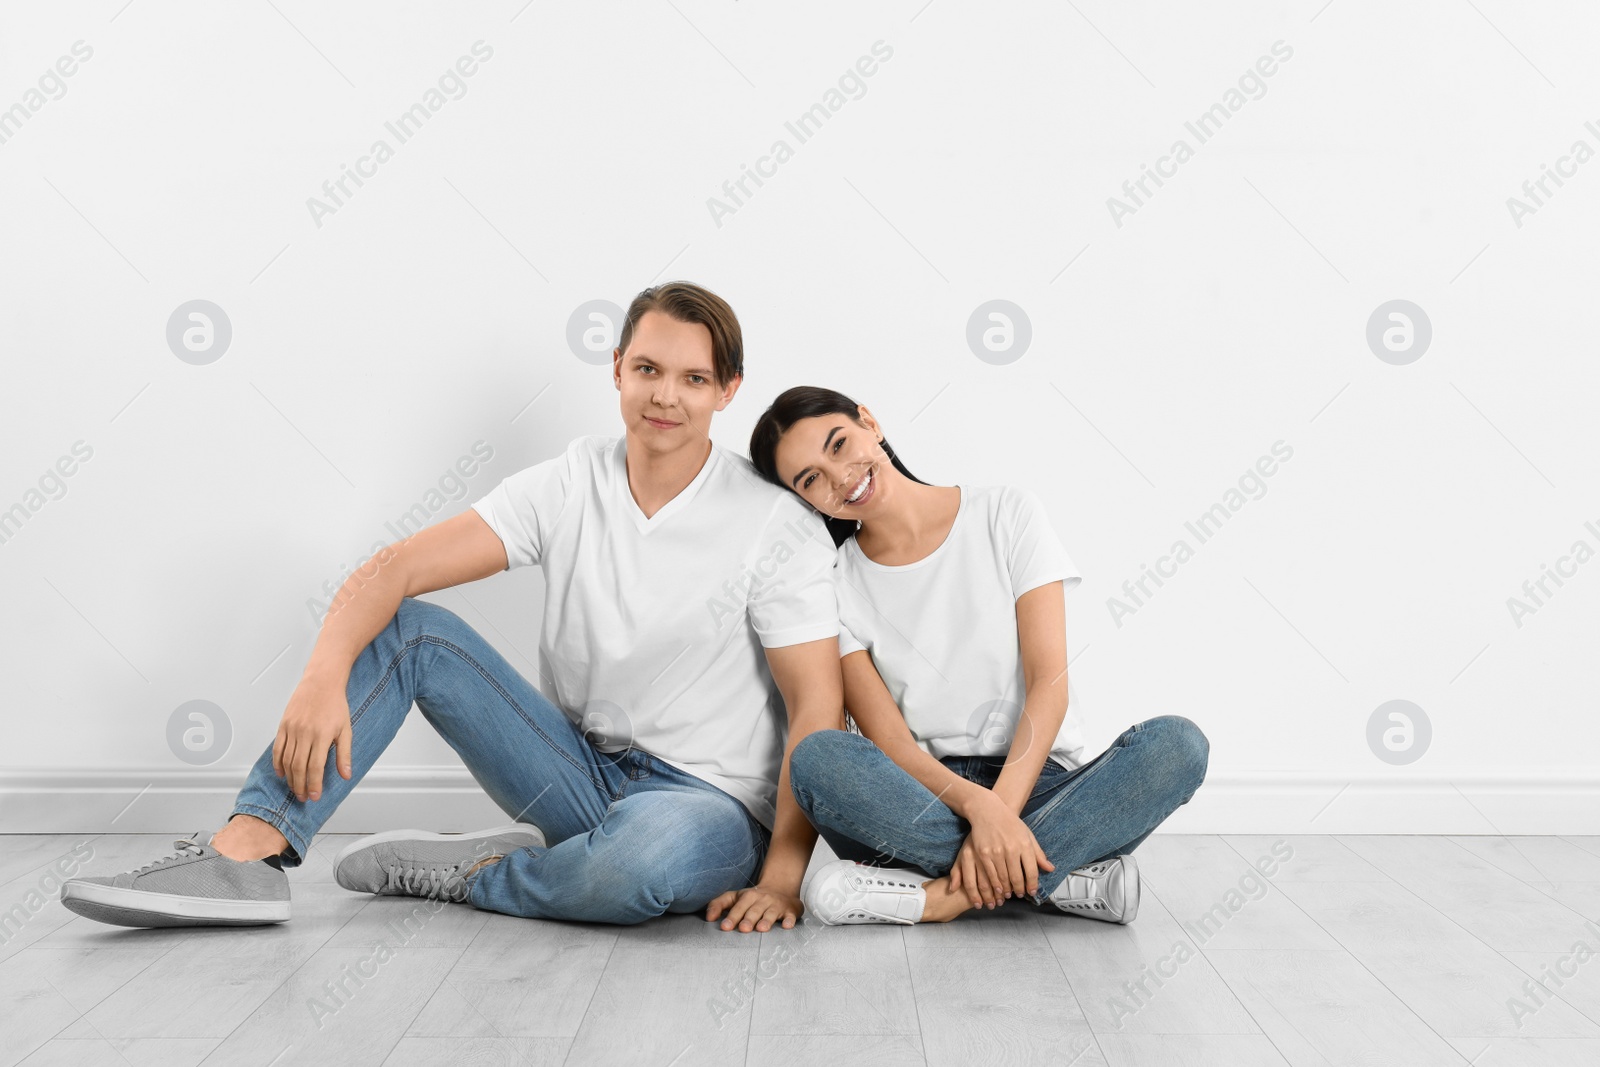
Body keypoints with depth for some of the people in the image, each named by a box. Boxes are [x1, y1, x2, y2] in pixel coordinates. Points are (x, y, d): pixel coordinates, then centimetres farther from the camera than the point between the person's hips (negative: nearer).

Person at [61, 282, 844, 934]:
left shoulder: (778, 527, -13)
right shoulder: (569, 485, -2)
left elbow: (819, 708, -14)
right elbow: (396, 569, -11)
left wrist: (782, 875, -23)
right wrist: (325, 675, -30)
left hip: (713, 803, -4)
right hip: (582, 774, 4)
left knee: (657, 848, -42)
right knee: (408, 626, -10)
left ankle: (463, 873, -11)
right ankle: (244, 854, -22)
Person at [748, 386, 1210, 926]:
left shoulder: (1007, 513, 0)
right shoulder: (835, 587, 2)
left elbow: (1049, 681, -7)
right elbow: (888, 742, -7)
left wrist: (1001, 809, -21)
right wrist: (977, 805, -26)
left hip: (1033, 781, 1)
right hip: (918, 798, 0)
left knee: (1177, 743, -27)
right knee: (816, 758, -31)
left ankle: (942, 895, -27)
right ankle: (1064, 877, -25)